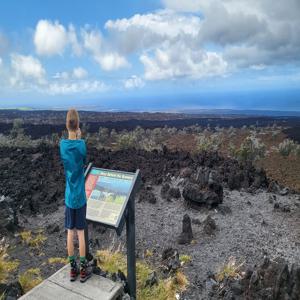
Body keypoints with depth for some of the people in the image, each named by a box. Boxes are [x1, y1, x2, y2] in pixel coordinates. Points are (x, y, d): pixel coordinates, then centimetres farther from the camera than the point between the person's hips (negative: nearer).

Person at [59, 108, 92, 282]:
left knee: (70, 232, 12)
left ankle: (73, 269, 25)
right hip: (80, 195, -3)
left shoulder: (62, 144, -7)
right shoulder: (81, 144, -17)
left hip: (69, 195, 3)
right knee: (80, 232, 7)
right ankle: (84, 269, 20)